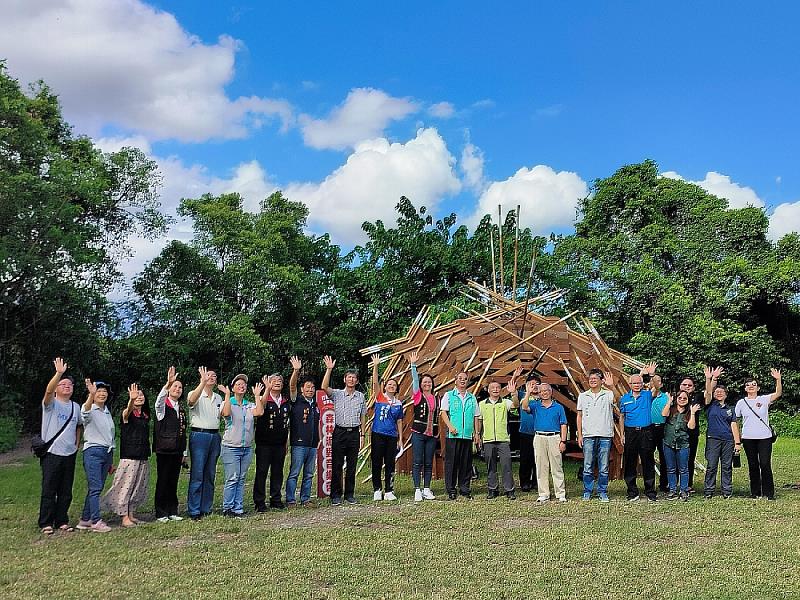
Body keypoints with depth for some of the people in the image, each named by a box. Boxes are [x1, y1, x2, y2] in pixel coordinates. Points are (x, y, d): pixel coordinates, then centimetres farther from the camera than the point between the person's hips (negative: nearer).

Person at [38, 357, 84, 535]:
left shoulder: (76, 407, 13)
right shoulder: (51, 403, -3)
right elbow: (48, 390, -25)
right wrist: (59, 373, -38)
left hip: (69, 454, 5)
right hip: (51, 453, -5)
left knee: (66, 491, 8)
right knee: (49, 490, -3)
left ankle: (62, 521, 18)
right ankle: (46, 523, 5)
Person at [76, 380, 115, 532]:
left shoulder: (107, 412, 18)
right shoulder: (90, 410, -4)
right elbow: (85, 412, -32)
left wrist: (111, 460, 23)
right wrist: (91, 394, -51)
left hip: (107, 452, 7)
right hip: (93, 451, -7)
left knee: (97, 488, 7)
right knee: (95, 487, -12)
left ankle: (85, 520, 14)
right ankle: (96, 521, -12)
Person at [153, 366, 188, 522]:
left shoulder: (181, 409, 16)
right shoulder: (163, 406, -2)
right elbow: (159, 399, -28)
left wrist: (184, 451, 16)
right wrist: (168, 383, -44)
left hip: (177, 451, 6)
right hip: (164, 450, -5)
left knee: (173, 482, 10)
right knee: (162, 481, -1)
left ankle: (172, 512, 16)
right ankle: (161, 514, 4)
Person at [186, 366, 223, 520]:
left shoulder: (218, 398, 19)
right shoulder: (196, 394, -1)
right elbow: (192, 400, -25)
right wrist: (203, 382, -36)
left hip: (215, 437, 6)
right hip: (199, 436, -6)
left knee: (210, 475, 9)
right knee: (197, 475, -8)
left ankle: (206, 509, 16)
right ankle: (194, 511, -5)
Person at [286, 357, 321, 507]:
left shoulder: (315, 405, 17)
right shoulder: (297, 401, -1)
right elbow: (292, 386, -17)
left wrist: (319, 439, 20)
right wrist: (296, 370, -31)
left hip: (312, 444, 6)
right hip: (299, 443, -6)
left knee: (309, 474, 10)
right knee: (294, 473, -4)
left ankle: (305, 499, 18)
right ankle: (290, 499, 2)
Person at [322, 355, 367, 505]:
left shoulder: (361, 396, 10)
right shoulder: (337, 394, 2)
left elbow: (362, 417, 13)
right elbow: (324, 387, -17)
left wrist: (362, 434, 9)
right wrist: (329, 369, -24)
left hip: (354, 433, 2)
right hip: (339, 432, -2)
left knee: (352, 466, 6)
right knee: (337, 466, 0)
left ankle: (350, 494, 15)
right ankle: (336, 495, 7)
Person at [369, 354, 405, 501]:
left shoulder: (399, 403, 10)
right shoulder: (380, 397, 2)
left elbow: (399, 422, 13)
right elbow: (375, 382, -11)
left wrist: (400, 438, 10)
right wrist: (375, 366, -22)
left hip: (392, 436, 3)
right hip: (378, 434, -3)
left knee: (390, 464, 5)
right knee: (377, 463, 1)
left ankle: (389, 491, 13)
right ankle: (377, 490, 10)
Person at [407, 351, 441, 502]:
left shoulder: (436, 398, 11)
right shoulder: (418, 395, 2)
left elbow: (438, 415, 17)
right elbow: (414, 379, -7)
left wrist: (437, 433, 13)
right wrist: (413, 365, -16)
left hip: (432, 433, 4)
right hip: (418, 432, -4)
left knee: (429, 463, 7)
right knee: (417, 462, -4)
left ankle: (426, 490, 13)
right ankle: (417, 490, -2)